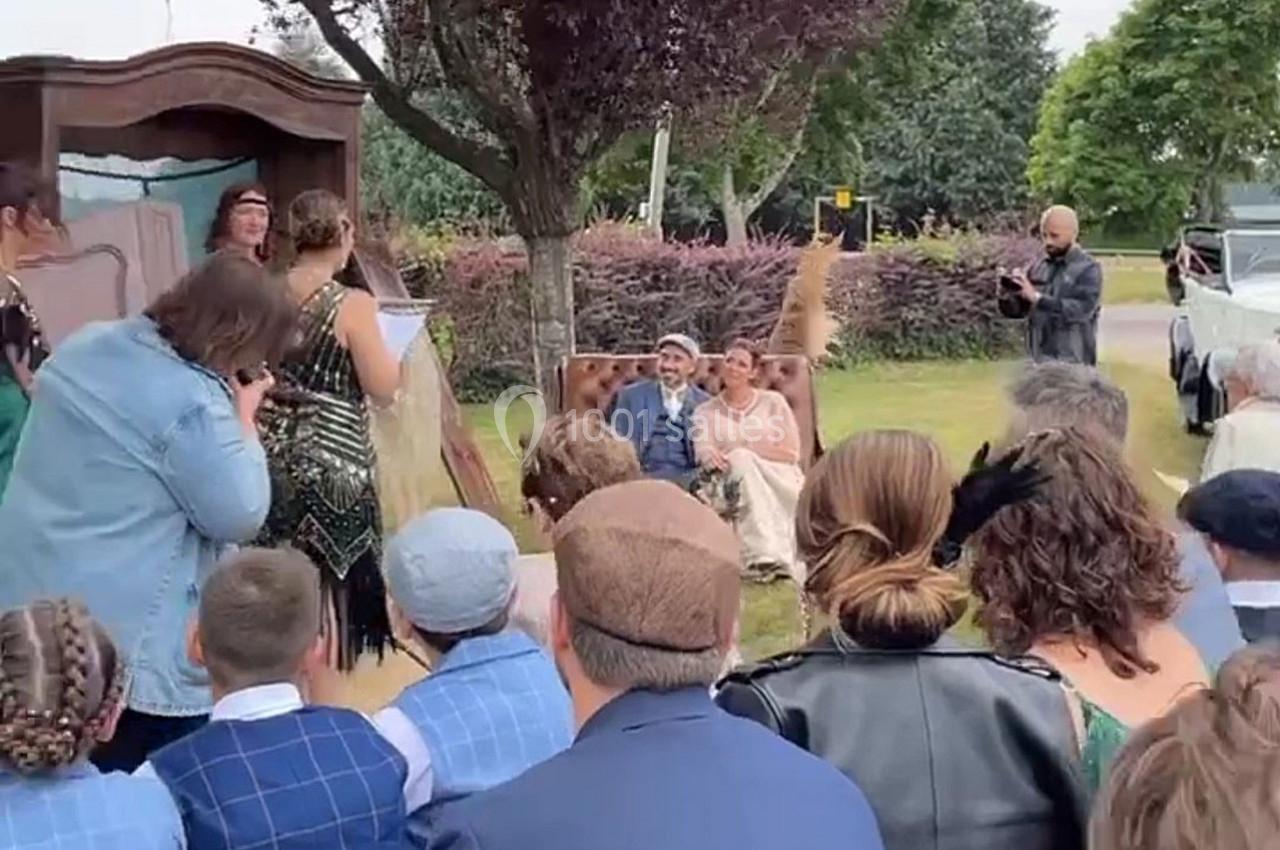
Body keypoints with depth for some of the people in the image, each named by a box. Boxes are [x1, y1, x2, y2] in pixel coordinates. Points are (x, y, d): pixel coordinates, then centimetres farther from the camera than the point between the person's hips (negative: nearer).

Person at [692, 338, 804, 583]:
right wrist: (738, 456, -27)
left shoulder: (772, 402, 13)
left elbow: (791, 452, 3)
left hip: (781, 485, 0)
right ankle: (766, 554, -44)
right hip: (733, 488, 0)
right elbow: (705, 454, -4)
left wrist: (742, 450, -7)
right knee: (740, 460, -30)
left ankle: (765, 556, -41)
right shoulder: (705, 411, 15)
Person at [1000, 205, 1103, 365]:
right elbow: (1018, 309, 13)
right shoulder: (1039, 267, 11)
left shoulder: (1088, 269, -5)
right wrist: (1007, 296, -10)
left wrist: (1036, 297, -26)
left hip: (1072, 365, -6)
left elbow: (1082, 309, -20)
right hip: (1037, 363, 6)